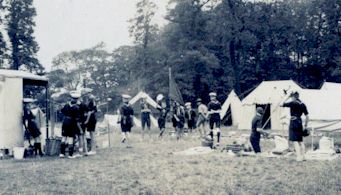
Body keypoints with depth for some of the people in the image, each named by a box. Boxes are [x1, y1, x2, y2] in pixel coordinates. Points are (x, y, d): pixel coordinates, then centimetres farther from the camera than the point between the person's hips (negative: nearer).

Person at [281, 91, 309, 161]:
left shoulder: (292, 103, -10)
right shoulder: (302, 104, 8)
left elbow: (281, 104, -5)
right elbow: (307, 116, 11)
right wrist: (306, 124, 20)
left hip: (293, 122, -6)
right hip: (300, 122, 6)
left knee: (295, 140, -4)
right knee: (300, 140, 13)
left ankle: (299, 156, -8)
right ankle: (303, 156, 16)